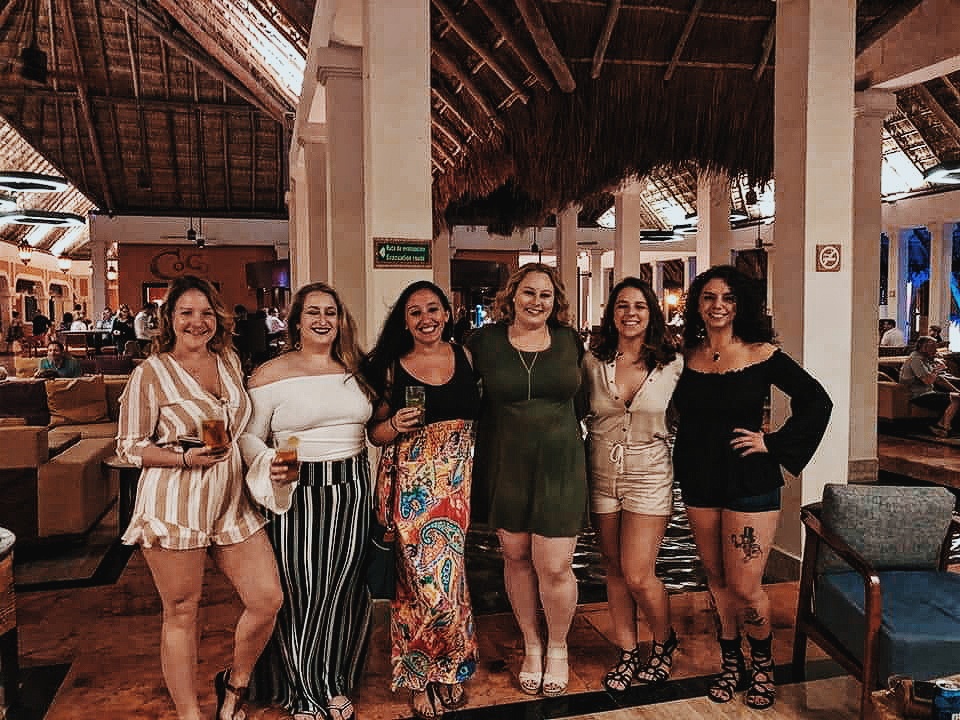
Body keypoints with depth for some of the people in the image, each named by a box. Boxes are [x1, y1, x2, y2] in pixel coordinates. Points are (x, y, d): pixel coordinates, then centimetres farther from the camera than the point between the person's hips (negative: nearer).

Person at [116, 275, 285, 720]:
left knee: (268, 599, 4)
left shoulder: (229, 360, 9)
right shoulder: (150, 373, -7)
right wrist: (185, 458, -19)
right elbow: (129, 446, -5)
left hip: (232, 502, 5)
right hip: (174, 507, -5)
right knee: (181, 614, 8)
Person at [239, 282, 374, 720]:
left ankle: (337, 684, 34)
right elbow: (249, 435, -4)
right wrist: (268, 465, -21)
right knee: (300, 592, 5)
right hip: (297, 494, -4)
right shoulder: (271, 375, -5)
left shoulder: (353, 369, 9)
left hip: (352, 491, 4)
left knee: (344, 589, 13)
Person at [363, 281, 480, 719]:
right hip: (411, 484, -1)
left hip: (457, 480, 1)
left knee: (446, 572, 1)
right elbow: (374, 434, 7)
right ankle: (421, 675, 23)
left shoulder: (465, 357, 5)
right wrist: (395, 425, -13)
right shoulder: (392, 367, 3)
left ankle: (447, 668, 27)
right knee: (421, 576, -1)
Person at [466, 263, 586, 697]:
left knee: (554, 567, -1)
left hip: (558, 467, 0)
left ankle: (558, 649, 27)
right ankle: (530, 645, 35)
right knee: (516, 557, 12)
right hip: (505, 467, 1)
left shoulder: (569, 341, 3)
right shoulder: (486, 341, -1)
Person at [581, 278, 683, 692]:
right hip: (602, 476, 3)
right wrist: (581, 464, 3)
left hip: (649, 476, -2)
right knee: (614, 569, 13)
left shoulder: (672, 364, -5)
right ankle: (628, 653, 32)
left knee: (638, 575, -3)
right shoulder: (593, 362, -1)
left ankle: (664, 642, 28)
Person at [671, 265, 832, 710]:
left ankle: (762, 663, 28)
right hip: (699, 481, 4)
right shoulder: (686, 356, 1)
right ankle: (731, 663, 33)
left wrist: (773, 443, -10)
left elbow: (817, 402, -6)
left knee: (744, 587, 0)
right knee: (716, 580, 14)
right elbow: (678, 411, 15)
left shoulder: (761, 354, -9)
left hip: (750, 480, -4)